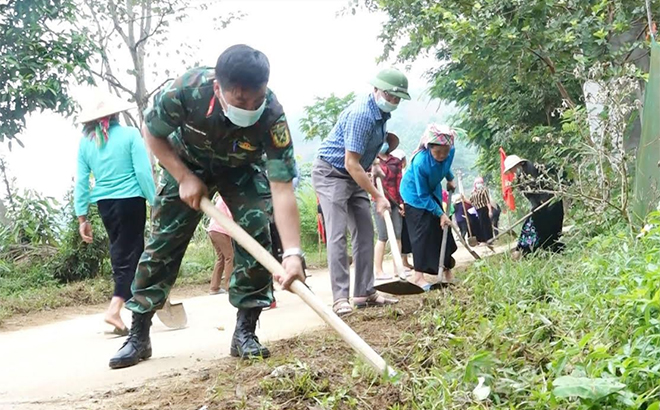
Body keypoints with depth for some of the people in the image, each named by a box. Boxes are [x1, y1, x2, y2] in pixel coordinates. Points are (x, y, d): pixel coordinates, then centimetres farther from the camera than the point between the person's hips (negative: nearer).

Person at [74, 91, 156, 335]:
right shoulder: (129, 134, -6)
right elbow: (143, 173, -11)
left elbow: (81, 182, 4)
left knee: (120, 251, 17)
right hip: (131, 200, -4)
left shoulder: (85, 142, 5)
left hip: (104, 204, 4)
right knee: (130, 254, 0)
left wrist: (82, 217, 8)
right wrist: (155, 202, -5)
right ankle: (114, 309, -15)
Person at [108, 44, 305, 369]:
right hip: (186, 164, 0)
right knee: (163, 241, -3)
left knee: (256, 233, -18)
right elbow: (152, 132, -16)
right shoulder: (187, 90, -38)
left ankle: (245, 333, -6)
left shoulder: (272, 117, -38)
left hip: (241, 170, 0)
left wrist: (292, 253, -52)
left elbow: (282, 188, -42)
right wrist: (185, 178, -24)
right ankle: (138, 337, 8)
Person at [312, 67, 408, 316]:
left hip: (354, 176, 9)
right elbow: (351, 164, -28)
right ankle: (340, 299, -15)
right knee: (338, 235, -14)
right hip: (330, 173, -9)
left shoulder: (382, 114, 3)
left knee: (365, 232, 5)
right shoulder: (361, 114, -26)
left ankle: (365, 293, 9)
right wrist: (378, 196, -25)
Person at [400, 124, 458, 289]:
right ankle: (418, 275, -13)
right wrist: (441, 214, -27)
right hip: (415, 194, -6)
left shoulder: (450, 152, -22)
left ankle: (446, 271, 15)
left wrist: (450, 179, 5)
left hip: (433, 191, 6)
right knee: (421, 232, -14)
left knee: (441, 229, 5)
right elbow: (423, 196, -29)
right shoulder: (420, 162, -39)